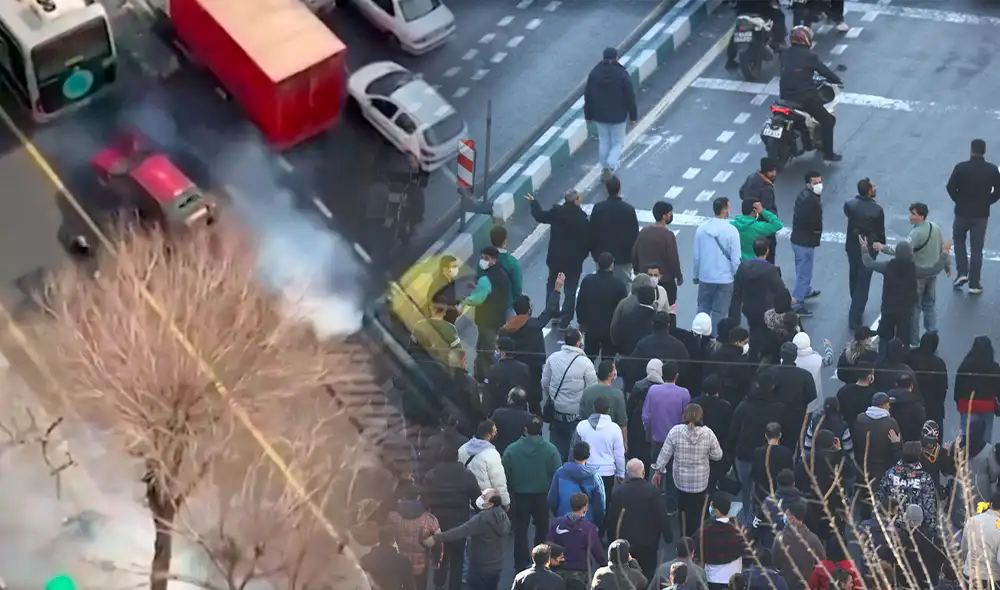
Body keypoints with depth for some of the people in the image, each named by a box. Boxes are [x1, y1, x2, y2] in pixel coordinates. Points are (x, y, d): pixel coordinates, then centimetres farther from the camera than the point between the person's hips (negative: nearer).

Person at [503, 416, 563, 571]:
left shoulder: (511, 450, -12)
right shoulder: (550, 450, -13)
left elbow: (505, 477, -5)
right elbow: (558, 475, -9)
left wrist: (508, 495, 10)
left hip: (519, 496, -1)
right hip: (543, 496, 1)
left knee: (520, 532, 10)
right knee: (542, 530, 21)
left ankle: (521, 566, 10)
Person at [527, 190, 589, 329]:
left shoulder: (556, 212, -8)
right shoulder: (582, 218, -17)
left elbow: (539, 216, 8)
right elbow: (587, 239, -12)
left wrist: (533, 202, 26)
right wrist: (582, 255, 5)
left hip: (556, 257, 4)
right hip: (574, 260, -3)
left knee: (552, 284, 24)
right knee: (570, 290, 5)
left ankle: (551, 312, 33)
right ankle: (565, 319, 2)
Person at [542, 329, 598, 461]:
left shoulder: (553, 358, -7)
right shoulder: (585, 363, -19)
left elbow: (545, 383, 3)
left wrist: (546, 403, 19)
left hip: (556, 411, 4)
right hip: (577, 414, -4)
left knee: (557, 447, 17)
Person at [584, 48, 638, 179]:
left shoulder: (595, 73, -8)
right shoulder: (622, 74, -18)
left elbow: (588, 96, -1)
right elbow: (630, 97, -13)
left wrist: (588, 115, 11)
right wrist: (633, 115, 0)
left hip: (600, 115, 3)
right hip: (617, 116, -3)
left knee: (603, 141, 18)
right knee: (617, 142, 11)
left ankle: (605, 168, 25)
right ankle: (610, 165, -11)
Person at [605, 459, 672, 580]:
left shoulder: (618, 491, -9)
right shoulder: (653, 491, -14)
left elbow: (610, 519, -3)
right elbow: (662, 516, -10)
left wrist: (612, 538, 10)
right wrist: (667, 536, 3)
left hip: (625, 543, 1)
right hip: (648, 543, -1)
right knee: (648, 575, 10)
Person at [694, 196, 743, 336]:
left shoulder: (701, 229, -6)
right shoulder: (731, 230, -16)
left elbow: (696, 255, 1)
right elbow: (735, 259, -12)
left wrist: (696, 275, 14)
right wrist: (737, 277, 3)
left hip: (705, 277, 3)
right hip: (725, 279, -3)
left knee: (703, 309, 17)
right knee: (719, 313, 7)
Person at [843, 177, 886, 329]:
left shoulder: (849, 205, -14)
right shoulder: (877, 209, -21)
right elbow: (881, 230, -10)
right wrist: (881, 244, 7)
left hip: (852, 246, 4)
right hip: (869, 248, -4)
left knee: (854, 277, 24)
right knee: (863, 282, 3)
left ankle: (856, 309, 43)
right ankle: (855, 319, 3)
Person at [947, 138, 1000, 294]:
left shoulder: (961, 167, -13)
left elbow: (950, 187, -12)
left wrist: (959, 200, 6)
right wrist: (986, 202, 9)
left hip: (962, 212, -1)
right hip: (981, 214, 1)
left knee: (958, 240, 23)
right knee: (977, 248, 7)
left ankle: (962, 273, 9)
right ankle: (974, 284, 8)